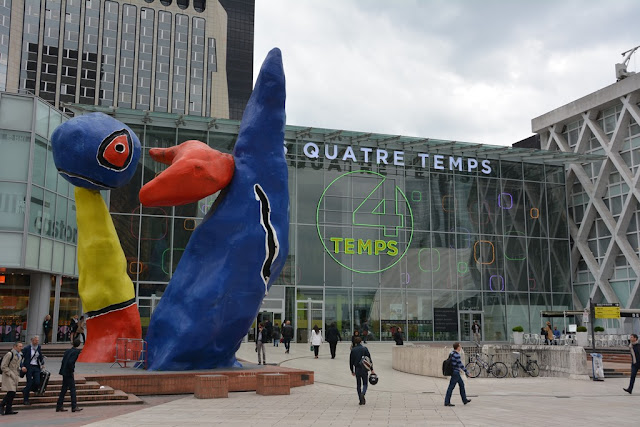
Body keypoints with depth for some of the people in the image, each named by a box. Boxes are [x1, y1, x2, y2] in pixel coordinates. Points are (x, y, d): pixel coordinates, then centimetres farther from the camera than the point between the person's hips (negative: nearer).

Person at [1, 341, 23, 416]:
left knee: (12, 393, 8)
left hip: (15, 375, 8)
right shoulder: (9, 354, -14)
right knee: (11, 392, -16)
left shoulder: (20, 355, 11)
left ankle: (8, 410, 13)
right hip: (8, 376, -8)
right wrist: (10, 374, -16)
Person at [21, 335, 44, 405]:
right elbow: (20, 358, -7)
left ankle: (25, 390, 22)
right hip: (29, 367, -4)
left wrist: (42, 363, 14)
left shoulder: (39, 348, 8)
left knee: (37, 382, -7)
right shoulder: (27, 348, -6)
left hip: (36, 367, 4)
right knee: (29, 383, -4)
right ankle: (26, 400, 11)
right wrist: (22, 366, -18)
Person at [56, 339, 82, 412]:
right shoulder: (76, 351, -14)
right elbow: (70, 362, -24)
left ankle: (59, 406, 18)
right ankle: (74, 407, -2)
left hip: (64, 372, 8)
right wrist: (72, 370, -12)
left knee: (64, 389, 14)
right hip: (68, 373, -8)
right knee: (72, 388, -2)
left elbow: (63, 361, 9)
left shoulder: (68, 350, 10)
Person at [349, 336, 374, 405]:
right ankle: (363, 394, -19)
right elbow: (369, 359, -4)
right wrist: (372, 370, 2)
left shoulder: (353, 350, 0)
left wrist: (352, 371, 13)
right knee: (365, 384, 9)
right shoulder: (365, 349, -3)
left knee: (358, 385, 11)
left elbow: (351, 361, 3)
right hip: (364, 369, -1)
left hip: (357, 369, 1)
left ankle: (361, 400, 9)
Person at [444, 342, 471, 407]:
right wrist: (466, 372, -14)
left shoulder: (451, 353, 9)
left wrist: (459, 369, 32)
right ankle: (447, 402, 2)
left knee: (462, 384, 19)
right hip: (455, 373, -10)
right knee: (451, 387, -4)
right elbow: (460, 364, -21)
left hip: (455, 372, 10)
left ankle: (465, 400, 28)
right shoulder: (456, 355, -21)